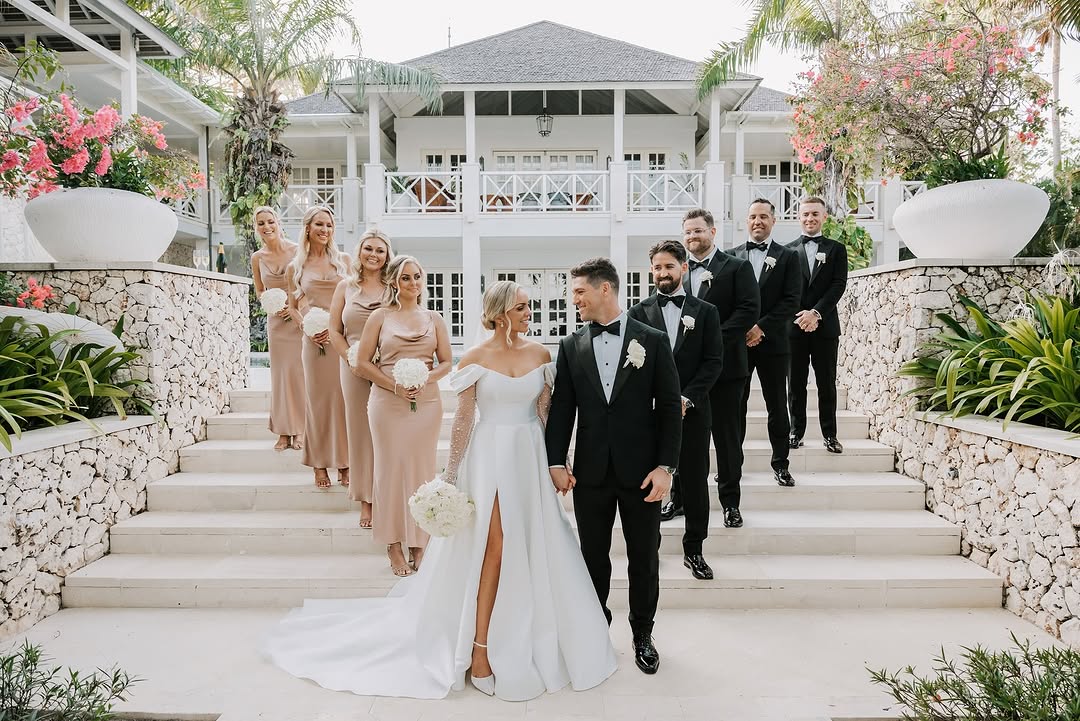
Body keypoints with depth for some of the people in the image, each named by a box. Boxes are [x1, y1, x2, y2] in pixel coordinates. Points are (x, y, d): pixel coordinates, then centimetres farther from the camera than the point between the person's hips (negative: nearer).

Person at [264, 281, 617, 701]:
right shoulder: (475, 359, -5)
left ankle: (530, 636, 28)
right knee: (494, 545, -5)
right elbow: (463, 420, -4)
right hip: (489, 458, -4)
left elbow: (546, 413, 7)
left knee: (534, 550, 9)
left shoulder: (539, 354, 4)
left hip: (530, 458, 4)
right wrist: (451, 475, -5)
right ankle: (480, 648, 8)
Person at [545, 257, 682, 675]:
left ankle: (643, 634, 32)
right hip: (590, 472, 2)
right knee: (594, 557, 14)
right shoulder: (571, 346, 4)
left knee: (644, 558, 11)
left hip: (640, 471, -1)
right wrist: (557, 461, -5)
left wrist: (666, 466, -9)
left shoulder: (653, 341, -3)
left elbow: (669, 408, -4)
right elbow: (561, 408, 3)